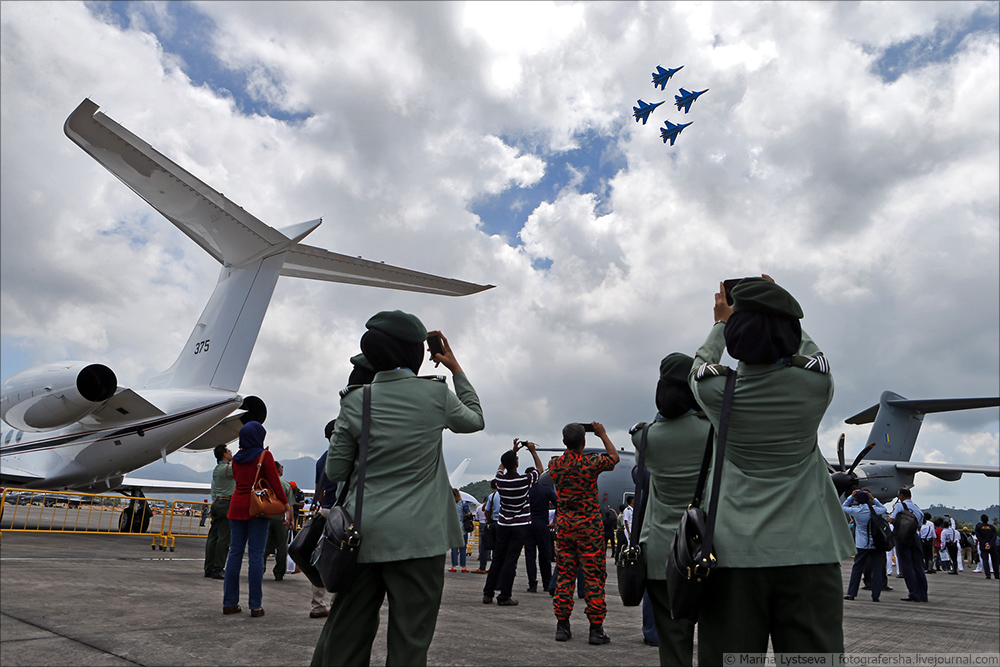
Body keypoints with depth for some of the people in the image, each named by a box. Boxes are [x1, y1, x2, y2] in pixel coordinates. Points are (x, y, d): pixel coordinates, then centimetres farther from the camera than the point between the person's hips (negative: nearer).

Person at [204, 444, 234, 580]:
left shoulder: (216, 469, 17)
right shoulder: (228, 468, -12)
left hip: (217, 503, 9)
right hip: (227, 504, -9)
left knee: (213, 536, 8)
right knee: (224, 538, -7)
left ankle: (209, 568, 12)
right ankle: (217, 569, -7)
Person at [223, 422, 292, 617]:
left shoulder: (237, 458, 10)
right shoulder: (264, 455, -6)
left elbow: (238, 480, 17)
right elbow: (275, 483, -10)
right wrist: (286, 506, -7)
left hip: (237, 506, 5)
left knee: (235, 552, 9)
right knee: (256, 554, -3)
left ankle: (229, 602, 14)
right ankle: (255, 605, 0)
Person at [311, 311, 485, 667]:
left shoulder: (356, 401, -2)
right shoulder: (436, 394, -5)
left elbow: (335, 471, 3)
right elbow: (475, 420, 16)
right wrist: (456, 370, 22)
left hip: (364, 535, 3)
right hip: (418, 536, -2)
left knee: (344, 637, 15)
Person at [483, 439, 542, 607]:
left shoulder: (500, 479, -6)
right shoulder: (525, 480, -15)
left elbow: (502, 466, 19)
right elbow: (539, 468, 6)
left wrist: (513, 450, 21)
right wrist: (533, 451, 15)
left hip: (503, 524, 3)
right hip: (519, 525, -3)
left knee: (497, 559, 11)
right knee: (510, 561, -1)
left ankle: (488, 594, 15)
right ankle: (504, 597, 2)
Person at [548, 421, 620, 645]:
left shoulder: (555, 464, -2)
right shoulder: (590, 462, -13)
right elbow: (615, 457, 8)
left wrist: (571, 444, 26)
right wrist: (603, 434, 17)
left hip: (564, 526, 4)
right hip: (589, 526, -4)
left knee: (564, 575, 9)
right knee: (594, 577, 3)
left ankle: (562, 626, 13)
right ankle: (596, 629, 5)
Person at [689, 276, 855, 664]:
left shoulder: (715, 388, -6)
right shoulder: (817, 383, -4)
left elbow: (702, 361, 20)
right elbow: (807, 349, 21)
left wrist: (721, 321, 35)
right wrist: (779, 310, 33)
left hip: (734, 553, 0)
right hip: (808, 552, 1)